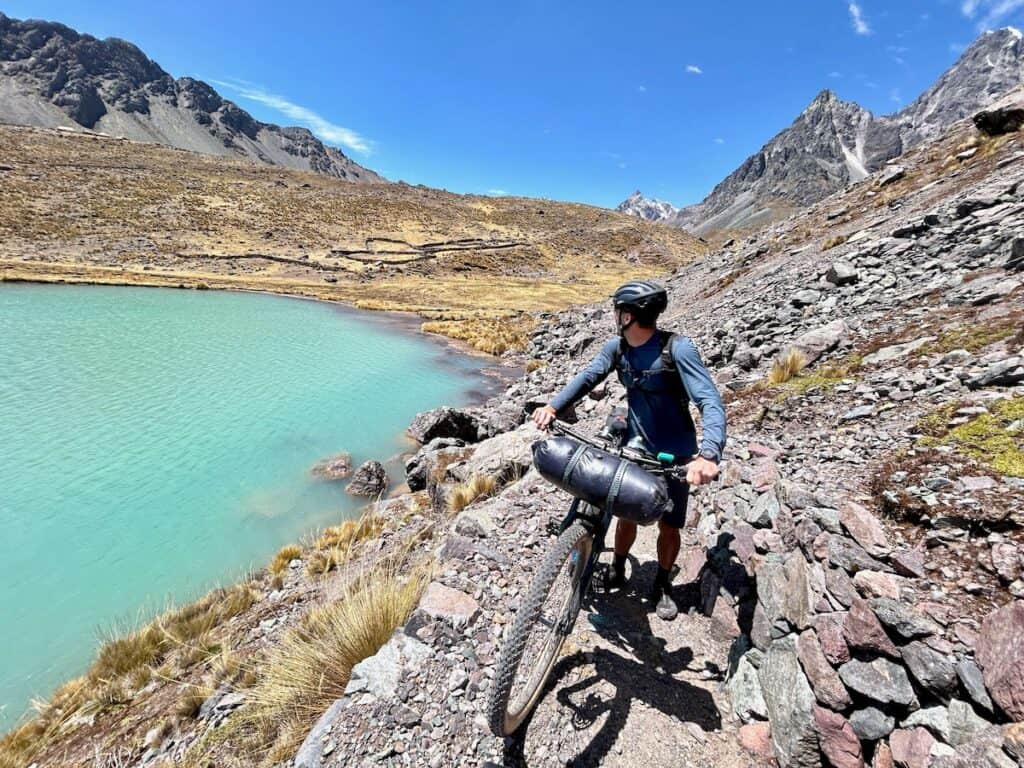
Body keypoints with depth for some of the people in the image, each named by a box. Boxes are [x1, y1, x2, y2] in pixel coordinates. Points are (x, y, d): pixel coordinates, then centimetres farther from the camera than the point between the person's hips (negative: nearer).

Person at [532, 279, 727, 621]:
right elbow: (588, 377, -10)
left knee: (669, 526, 10)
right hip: (636, 447, 3)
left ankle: (662, 585, 36)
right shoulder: (616, 346, -8)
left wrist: (708, 454, -46)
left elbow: (711, 402, -30)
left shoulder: (678, 349, -24)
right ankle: (617, 570, 39)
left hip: (675, 455, -3)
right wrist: (553, 406, -27)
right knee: (627, 515, 12)